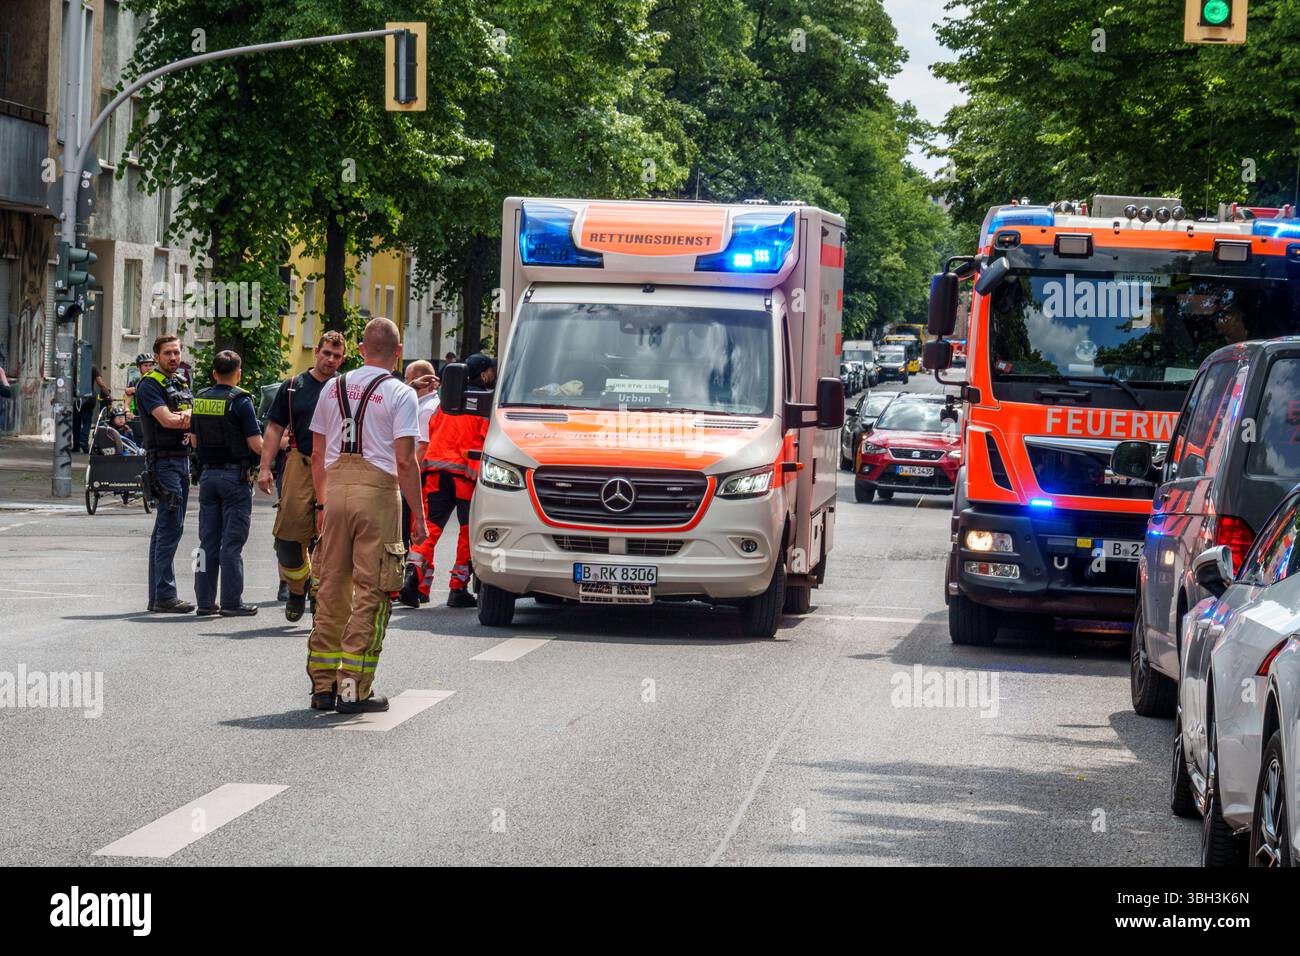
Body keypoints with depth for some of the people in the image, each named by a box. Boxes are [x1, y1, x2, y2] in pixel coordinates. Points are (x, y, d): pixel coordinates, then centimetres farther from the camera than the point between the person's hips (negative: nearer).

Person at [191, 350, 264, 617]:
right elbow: (256, 445, -15)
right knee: (232, 542, -3)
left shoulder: (200, 400, 6)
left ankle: (205, 600, 10)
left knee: (208, 541, 9)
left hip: (207, 475, 5)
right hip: (235, 475, -5)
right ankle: (231, 602, -2)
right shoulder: (241, 402, -12)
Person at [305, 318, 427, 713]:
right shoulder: (400, 394, -4)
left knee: (331, 587, 11)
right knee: (370, 591, -1)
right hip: (377, 492, -5)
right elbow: (405, 461, -10)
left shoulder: (333, 388, 11)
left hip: (336, 488, 5)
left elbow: (317, 453, 14)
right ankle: (354, 688, -4)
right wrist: (417, 515, -5)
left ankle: (323, 684, 14)